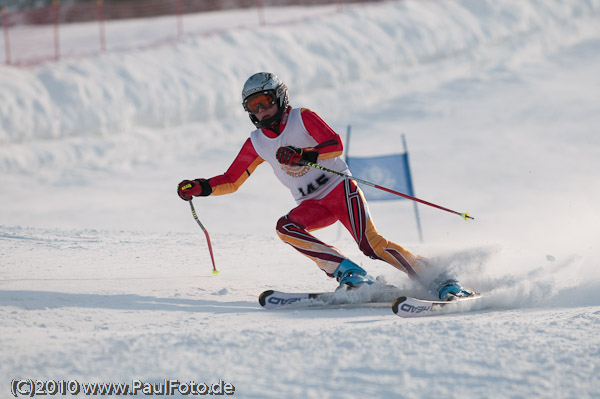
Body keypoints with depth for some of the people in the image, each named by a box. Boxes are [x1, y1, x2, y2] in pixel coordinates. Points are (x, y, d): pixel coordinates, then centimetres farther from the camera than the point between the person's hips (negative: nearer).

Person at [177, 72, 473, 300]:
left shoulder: (302, 118, -5)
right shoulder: (256, 144, 7)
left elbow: (336, 145, -18)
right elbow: (230, 181, 14)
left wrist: (303, 155, -33)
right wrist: (200, 188, -3)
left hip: (339, 188, -5)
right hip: (312, 206, 5)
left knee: (370, 243, -24)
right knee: (285, 227, -27)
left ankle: (439, 280, -20)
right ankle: (348, 273, -28)